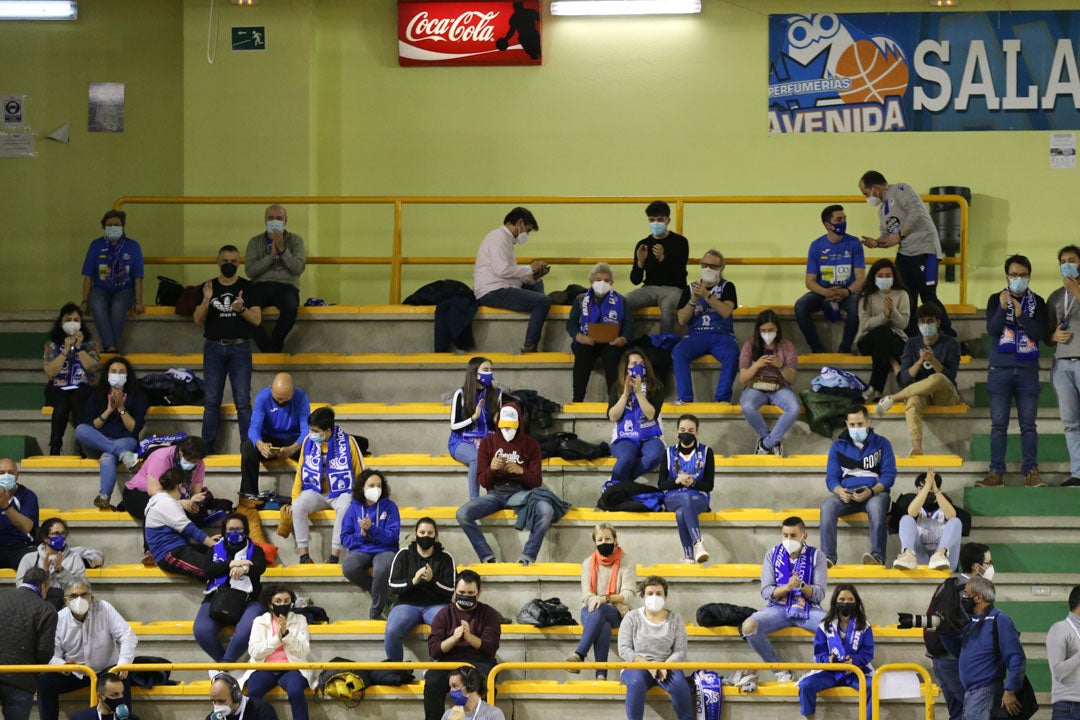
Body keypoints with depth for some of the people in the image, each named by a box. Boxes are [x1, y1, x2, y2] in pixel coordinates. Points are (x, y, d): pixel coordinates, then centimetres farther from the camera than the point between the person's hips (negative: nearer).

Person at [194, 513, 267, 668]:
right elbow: (208, 570, 3)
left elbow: (260, 567, -5)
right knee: (202, 631, -29)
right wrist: (232, 564, -9)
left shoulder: (254, 550, 17)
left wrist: (244, 569, -28)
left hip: (246, 601, -1)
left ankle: (225, 663, -17)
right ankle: (226, 664, -9)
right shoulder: (215, 549, 21)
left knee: (246, 630, -35)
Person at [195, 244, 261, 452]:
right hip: (214, 347, 1)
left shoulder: (247, 287, 5)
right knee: (211, 401, 2)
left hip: (240, 348, -1)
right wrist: (206, 300, -15)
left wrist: (242, 309, -19)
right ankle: (207, 447, 6)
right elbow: (198, 320, 2)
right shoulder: (209, 287, 8)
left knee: (243, 401, -5)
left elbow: (257, 319, 0)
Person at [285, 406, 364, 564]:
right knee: (298, 506, -27)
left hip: (342, 492, -3)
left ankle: (334, 556, -33)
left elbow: (360, 475, -1)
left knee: (345, 508, -36)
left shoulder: (348, 442, -9)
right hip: (316, 492, 3)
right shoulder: (308, 441, -1)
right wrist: (294, 500, 2)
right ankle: (304, 555, -23)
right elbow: (301, 473, 8)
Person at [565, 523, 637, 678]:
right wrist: (617, 605, -15)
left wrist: (606, 599, -29)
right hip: (591, 611, 2)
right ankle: (601, 674, -49)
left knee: (599, 611, -38)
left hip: (616, 613, -2)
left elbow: (628, 595, -8)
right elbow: (586, 595, 1)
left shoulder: (626, 561, 2)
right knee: (603, 626, -36)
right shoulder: (589, 563, 9)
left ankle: (579, 655, -45)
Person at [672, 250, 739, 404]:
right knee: (678, 353, -31)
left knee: (732, 354, -35)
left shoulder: (727, 287, 10)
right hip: (696, 335, 1)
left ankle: (722, 398, -33)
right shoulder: (690, 288, 15)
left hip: (721, 335, -1)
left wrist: (707, 295, -19)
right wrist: (693, 300, -10)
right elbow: (682, 320, 6)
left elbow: (726, 312, -9)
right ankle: (685, 398, -32)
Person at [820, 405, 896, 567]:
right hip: (847, 493, 2)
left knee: (876, 506, -39)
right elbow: (831, 477, 9)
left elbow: (889, 474, 0)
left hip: (875, 492, -2)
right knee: (827, 507, -31)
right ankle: (828, 557, -36)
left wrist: (871, 491, -19)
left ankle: (878, 556, -43)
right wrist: (839, 491, -15)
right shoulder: (838, 446, 14)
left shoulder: (881, 444, 8)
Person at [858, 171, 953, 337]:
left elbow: (917, 213, -21)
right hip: (904, 253, 9)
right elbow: (886, 237, 23)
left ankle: (950, 340, -5)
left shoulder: (900, 191, -8)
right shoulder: (883, 209, 20)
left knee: (928, 297, -12)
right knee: (906, 300, 6)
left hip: (924, 250, -9)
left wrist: (899, 236, -17)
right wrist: (875, 242, 1)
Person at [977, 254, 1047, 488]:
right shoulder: (996, 300, 6)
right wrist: (1002, 309, -23)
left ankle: (1031, 472, -1)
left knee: (1028, 424, -2)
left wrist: (1021, 315, -17)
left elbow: (1040, 333, -6)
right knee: (999, 423, -2)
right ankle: (996, 473, -2)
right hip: (1000, 370, 0)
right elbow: (992, 329, -8)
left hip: (1028, 371, 0)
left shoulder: (1037, 303, 6)